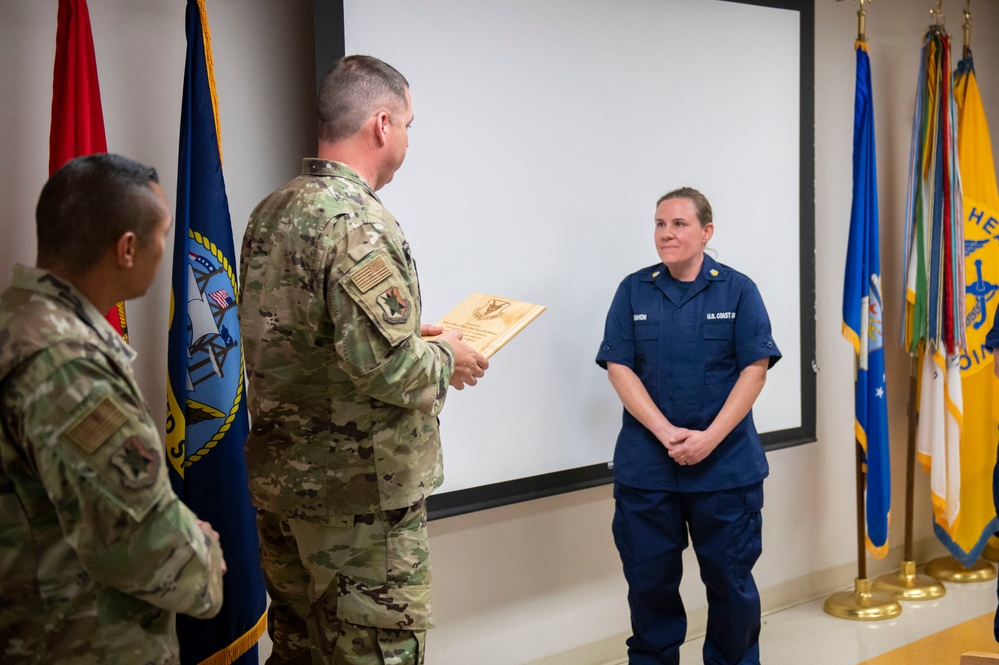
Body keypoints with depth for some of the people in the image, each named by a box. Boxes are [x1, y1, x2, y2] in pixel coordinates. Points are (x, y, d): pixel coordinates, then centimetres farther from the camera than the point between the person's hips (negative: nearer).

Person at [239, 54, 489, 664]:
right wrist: (445, 357, -7)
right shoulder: (359, 223, -20)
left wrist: (411, 335, 16)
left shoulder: (270, 213, 8)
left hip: (278, 476, 9)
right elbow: (385, 365, -28)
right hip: (358, 488, -9)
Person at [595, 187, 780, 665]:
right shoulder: (634, 291, 4)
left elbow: (754, 370, -4)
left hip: (725, 466, -1)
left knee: (730, 577, 7)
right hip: (646, 466, 1)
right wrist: (667, 433, -13)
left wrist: (709, 438, -13)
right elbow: (619, 369, -1)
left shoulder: (737, 290, 1)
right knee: (649, 580, 9)